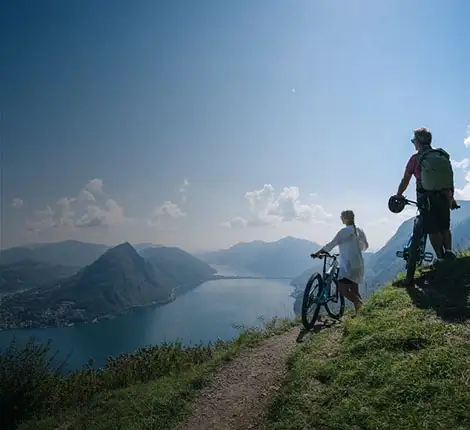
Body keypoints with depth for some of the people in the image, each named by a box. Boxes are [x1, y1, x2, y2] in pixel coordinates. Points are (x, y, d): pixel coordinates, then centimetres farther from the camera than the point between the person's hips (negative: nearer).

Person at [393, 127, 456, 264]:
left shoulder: (416, 158, -6)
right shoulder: (444, 156, 7)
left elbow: (405, 180, -4)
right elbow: (450, 180, 12)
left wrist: (398, 195, 9)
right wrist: (452, 198, 20)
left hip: (427, 199, -4)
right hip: (444, 197, 4)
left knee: (433, 230, 3)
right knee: (445, 228, 17)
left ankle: (440, 257, 1)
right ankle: (449, 251, 2)